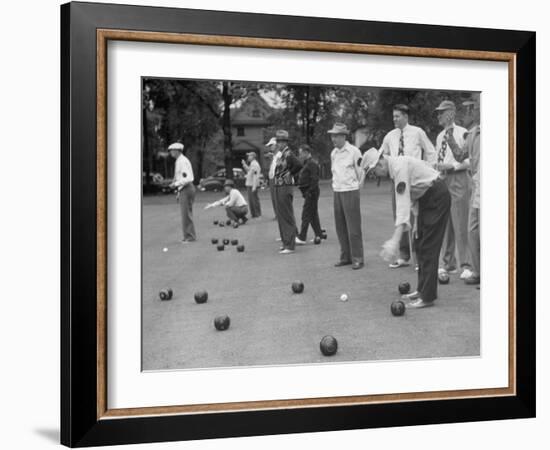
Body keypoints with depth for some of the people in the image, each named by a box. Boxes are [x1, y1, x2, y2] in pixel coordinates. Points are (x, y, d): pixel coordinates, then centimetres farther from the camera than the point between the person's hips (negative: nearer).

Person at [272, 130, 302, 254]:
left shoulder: (288, 154, -14)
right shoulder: (281, 155, 14)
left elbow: (298, 165, -27)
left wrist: (289, 174, -14)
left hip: (285, 188, -10)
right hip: (278, 188, 10)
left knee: (287, 217, -7)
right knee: (281, 216, 14)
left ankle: (290, 245, -4)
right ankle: (286, 242, 22)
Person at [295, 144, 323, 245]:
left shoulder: (312, 163, -14)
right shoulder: (307, 163, 18)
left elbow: (314, 179, -21)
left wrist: (309, 191, -22)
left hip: (310, 193, -10)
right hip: (308, 192, 10)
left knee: (306, 215, -8)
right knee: (313, 214, 13)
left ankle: (302, 238, -7)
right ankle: (319, 235, 18)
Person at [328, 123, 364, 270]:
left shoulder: (354, 151, -7)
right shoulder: (333, 153, 11)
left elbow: (361, 172, -2)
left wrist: (356, 186, 4)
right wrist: (336, 184, 15)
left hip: (350, 191, -6)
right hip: (337, 192, 6)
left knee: (353, 226, -6)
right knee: (340, 227, 8)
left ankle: (357, 258, -1)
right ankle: (345, 257, 16)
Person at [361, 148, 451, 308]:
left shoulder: (399, 166, -24)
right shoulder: (395, 166, 7)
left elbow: (403, 203, -31)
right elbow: (412, 195, 17)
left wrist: (395, 240, -35)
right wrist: (416, 221, 12)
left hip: (437, 196, -10)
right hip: (426, 197, 10)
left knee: (428, 247, -9)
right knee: (420, 245, 13)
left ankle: (427, 297, -7)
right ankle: (422, 290, 21)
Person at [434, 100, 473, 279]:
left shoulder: (462, 133, -7)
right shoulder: (439, 137, 16)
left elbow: (471, 160, -11)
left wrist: (452, 166, -17)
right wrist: (437, 167, 6)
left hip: (458, 179, -7)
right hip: (442, 179, 8)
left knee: (460, 222, -8)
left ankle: (466, 265, -3)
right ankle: (448, 263, 18)